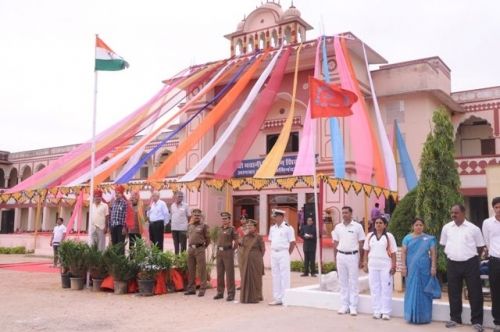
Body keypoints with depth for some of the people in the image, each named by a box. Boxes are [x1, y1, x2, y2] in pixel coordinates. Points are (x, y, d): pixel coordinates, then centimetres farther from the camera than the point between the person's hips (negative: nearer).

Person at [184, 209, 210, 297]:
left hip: (200, 249, -5)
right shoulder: (189, 226, 14)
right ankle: (191, 288, 19)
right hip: (190, 249, 5)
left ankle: (202, 289, 0)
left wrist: (203, 246, 2)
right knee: (191, 270, 10)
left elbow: (208, 239, -1)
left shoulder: (203, 226, -1)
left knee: (202, 270, -4)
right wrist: (190, 245, 16)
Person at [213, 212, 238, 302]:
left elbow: (236, 241, -6)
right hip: (219, 252, 6)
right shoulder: (220, 229, 14)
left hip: (228, 252, -6)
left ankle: (231, 294, 2)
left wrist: (232, 250, -4)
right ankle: (220, 292, 20)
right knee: (219, 274, 10)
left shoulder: (232, 229, -5)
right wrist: (218, 249, 13)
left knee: (229, 274, -3)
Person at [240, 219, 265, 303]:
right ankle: (246, 297, 15)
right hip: (245, 261, 5)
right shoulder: (245, 236, 10)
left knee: (255, 278, 0)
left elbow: (263, 249, -1)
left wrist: (257, 257, 1)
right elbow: (241, 247, 2)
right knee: (246, 279, 6)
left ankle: (255, 297, 8)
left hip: (255, 261, -5)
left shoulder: (258, 237, -5)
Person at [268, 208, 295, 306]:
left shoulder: (288, 228, -9)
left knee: (284, 275, -2)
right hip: (274, 253, 7)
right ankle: (277, 298, 18)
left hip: (283, 253, -7)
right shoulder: (272, 228, 10)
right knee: (275, 276, 10)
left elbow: (292, 242, -7)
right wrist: (274, 251, 9)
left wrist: (288, 253, -4)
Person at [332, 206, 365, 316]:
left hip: (353, 256, -3)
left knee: (353, 282, 2)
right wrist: (335, 258, 6)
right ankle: (344, 306, 16)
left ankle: (353, 307, 9)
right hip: (341, 256, 3)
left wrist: (361, 260, -2)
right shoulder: (338, 227, 7)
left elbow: (361, 244, 0)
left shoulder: (357, 226, -2)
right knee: (343, 282, 9)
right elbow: (335, 244, 10)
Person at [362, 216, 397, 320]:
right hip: (373, 265, 3)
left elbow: (393, 253, -1)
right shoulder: (370, 236, 7)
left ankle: (386, 312, 7)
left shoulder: (389, 236, 0)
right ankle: (377, 311, 14)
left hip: (385, 266, -3)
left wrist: (393, 266, -5)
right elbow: (366, 251, 10)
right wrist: (365, 264, 5)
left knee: (386, 288, 0)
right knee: (374, 288, 6)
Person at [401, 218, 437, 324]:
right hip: (411, 268, 0)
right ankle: (412, 316, 16)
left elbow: (433, 253, 1)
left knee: (424, 291, 5)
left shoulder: (429, 238, 5)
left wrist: (433, 267, -7)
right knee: (412, 291, 6)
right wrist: (403, 266, -5)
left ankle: (424, 316, 15)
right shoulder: (407, 238, 5)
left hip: (424, 269, 0)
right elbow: (403, 252, 2)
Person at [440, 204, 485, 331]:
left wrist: (472, 257, 8)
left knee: (475, 292, 2)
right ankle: (455, 318, 23)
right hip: (452, 264, 3)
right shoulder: (446, 227, 4)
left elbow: (480, 247, 5)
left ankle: (477, 321, 12)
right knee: (453, 292, 10)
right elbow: (444, 244, 16)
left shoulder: (473, 228, -5)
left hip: (470, 263, -3)